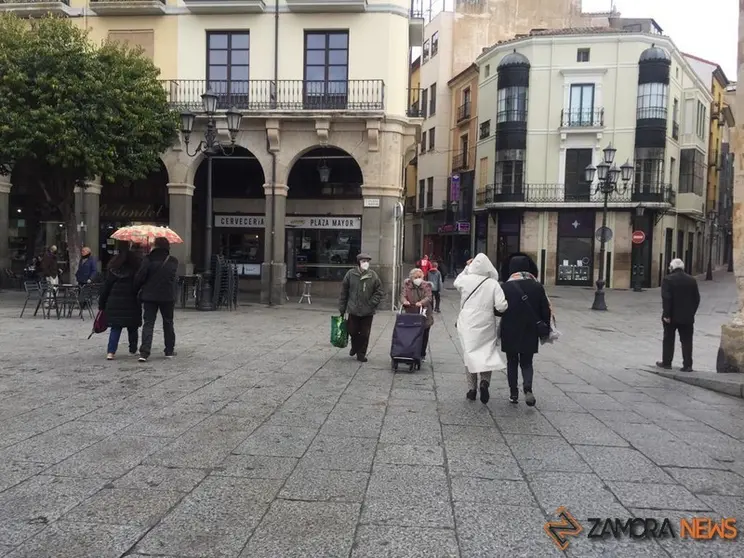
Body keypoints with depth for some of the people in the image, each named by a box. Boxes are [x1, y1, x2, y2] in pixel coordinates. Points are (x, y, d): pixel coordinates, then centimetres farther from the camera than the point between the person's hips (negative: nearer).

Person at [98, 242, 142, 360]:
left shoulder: (113, 264, 2)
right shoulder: (137, 263, -8)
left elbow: (107, 285, 5)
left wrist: (102, 303, 11)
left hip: (115, 301, 2)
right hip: (132, 301, -2)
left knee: (115, 327, 4)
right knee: (133, 328, 12)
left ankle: (111, 352, -6)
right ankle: (133, 350, 23)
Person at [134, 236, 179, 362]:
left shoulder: (149, 259, -9)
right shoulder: (173, 262, 2)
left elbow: (140, 277, -11)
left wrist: (136, 290, 3)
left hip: (149, 296, -2)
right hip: (168, 297, 2)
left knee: (148, 323, 1)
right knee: (168, 323, 15)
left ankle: (144, 352, -9)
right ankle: (169, 351, 21)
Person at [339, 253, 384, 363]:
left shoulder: (373, 276, -4)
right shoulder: (350, 274, -4)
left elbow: (379, 292, 3)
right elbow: (344, 292, 2)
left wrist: (372, 303, -9)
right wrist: (342, 308, 3)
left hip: (368, 311, 0)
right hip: (353, 309, 0)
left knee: (364, 334, 6)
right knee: (352, 331, 9)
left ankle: (361, 353, 22)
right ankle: (355, 347, 38)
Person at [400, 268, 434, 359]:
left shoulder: (426, 286, 2)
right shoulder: (407, 285, 5)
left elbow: (428, 297, -12)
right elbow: (403, 295, -6)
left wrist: (421, 302, -33)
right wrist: (404, 301, -30)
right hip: (411, 315, 0)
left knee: (424, 336, 8)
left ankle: (422, 355, 23)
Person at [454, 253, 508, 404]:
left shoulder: (465, 280, -4)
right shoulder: (493, 284, -9)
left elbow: (456, 283, 21)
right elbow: (501, 306, -14)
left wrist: (466, 268, 25)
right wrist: (492, 307, 8)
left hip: (467, 325, 1)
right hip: (486, 325, -1)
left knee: (470, 353, 11)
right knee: (488, 353, 11)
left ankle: (472, 388, 13)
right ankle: (484, 381, -12)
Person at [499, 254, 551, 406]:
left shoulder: (506, 287, -10)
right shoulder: (537, 286, -2)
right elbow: (546, 310, 1)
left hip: (510, 332, -2)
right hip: (530, 332, 2)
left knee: (512, 362, 13)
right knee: (526, 362, 13)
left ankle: (513, 393, 12)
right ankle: (527, 388, -11)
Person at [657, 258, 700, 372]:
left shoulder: (668, 279, -11)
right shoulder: (692, 280, 5)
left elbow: (666, 298, -17)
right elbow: (697, 298, 7)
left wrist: (666, 314, -13)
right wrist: (691, 312, 12)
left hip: (672, 317, -3)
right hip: (687, 317, 3)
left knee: (668, 340, 8)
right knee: (687, 341, 6)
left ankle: (666, 362, 15)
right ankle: (687, 365, 5)